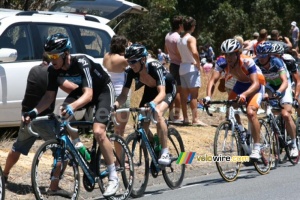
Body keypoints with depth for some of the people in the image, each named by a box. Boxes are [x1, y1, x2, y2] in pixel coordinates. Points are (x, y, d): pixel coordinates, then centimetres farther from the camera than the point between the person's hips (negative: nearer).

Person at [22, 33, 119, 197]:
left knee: (98, 131, -25)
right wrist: (35, 111, -29)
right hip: (81, 90, 6)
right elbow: (50, 95, -12)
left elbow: (88, 95, -41)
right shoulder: (53, 70, -17)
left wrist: (71, 107, -59)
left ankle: (113, 177, -10)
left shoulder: (81, 63, -35)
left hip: (102, 90, -6)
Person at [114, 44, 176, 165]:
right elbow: (124, 94, -23)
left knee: (158, 113, -32)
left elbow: (162, 92, -44)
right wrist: (115, 104, -45)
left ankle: (165, 153, -27)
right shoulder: (131, 72, -24)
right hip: (150, 89, 6)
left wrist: (153, 103, -65)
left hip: (167, 88, -6)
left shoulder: (155, 67, -37)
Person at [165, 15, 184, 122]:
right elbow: (179, 54, -22)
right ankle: (177, 116, -5)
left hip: (172, 64, 9)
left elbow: (166, 50, 17)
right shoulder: (177, 37, -19)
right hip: (179, 65, -9)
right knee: (179, 90, -5)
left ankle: (171, 114, 18)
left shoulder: (168, 36, 8)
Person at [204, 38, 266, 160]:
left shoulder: (247, 62, -35)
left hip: (255, 85, -6)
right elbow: (213, 79, -28)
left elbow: (255, 83, -40)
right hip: (240, 84, 6)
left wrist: (244, 95, -58)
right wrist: (208, 96, -45)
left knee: (250, 112, -25)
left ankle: (257, 148, -21)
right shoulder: (222, 63, -22)